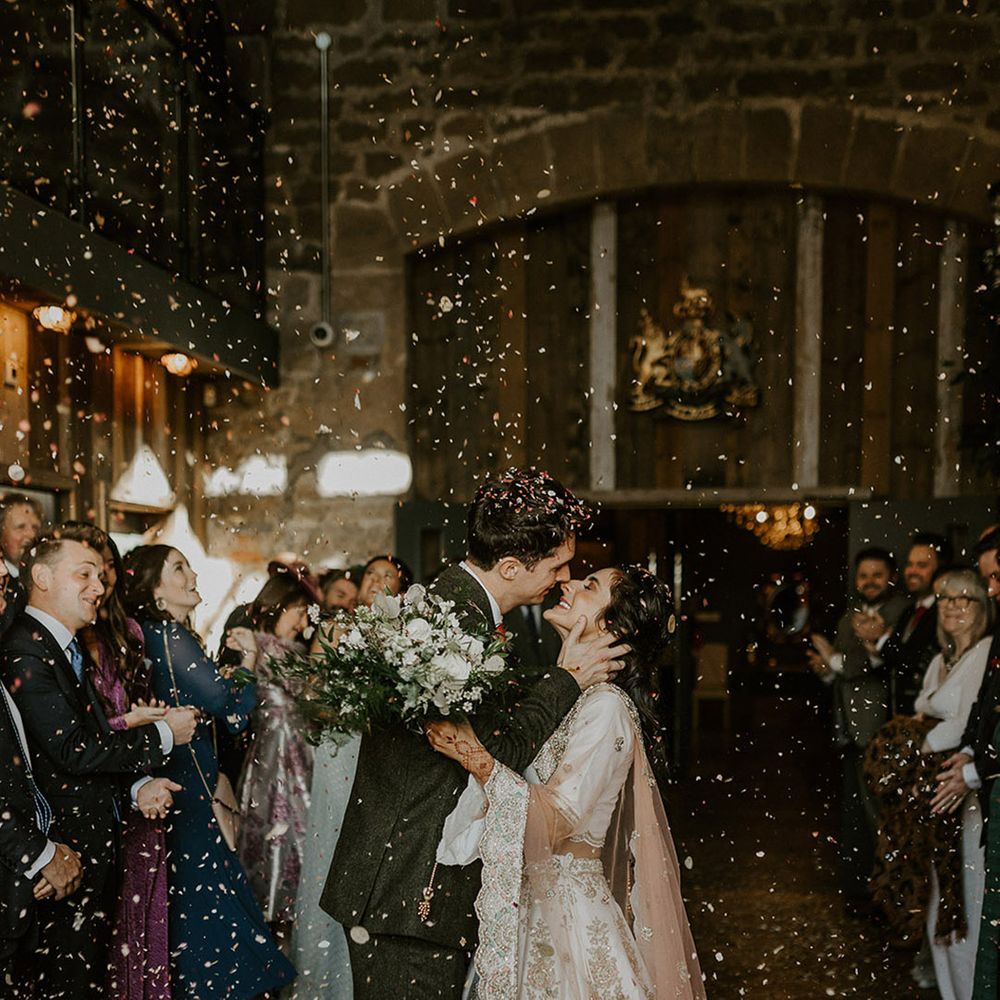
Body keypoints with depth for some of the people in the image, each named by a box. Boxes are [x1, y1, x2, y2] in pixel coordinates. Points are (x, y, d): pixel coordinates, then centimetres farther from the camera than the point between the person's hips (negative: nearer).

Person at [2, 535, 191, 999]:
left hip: (100, 840, 9)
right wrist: (163, 734, -15)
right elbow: (73, 750, -24)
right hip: (68, 848, -9)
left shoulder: (71, 647, 12)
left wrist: (137, 784, -1)